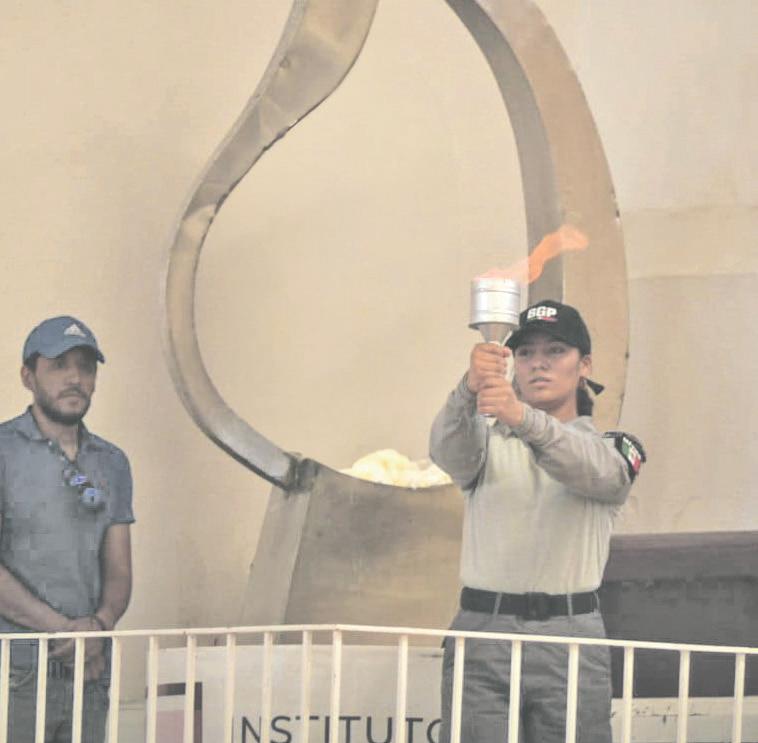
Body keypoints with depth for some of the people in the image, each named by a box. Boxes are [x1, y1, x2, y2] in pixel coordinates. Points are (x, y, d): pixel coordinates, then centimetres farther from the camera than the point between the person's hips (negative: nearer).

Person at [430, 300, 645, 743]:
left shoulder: (614, 448, 9)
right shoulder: (488, 441, 12)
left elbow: (594, 470, -17)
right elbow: (449, 449, -13)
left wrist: (524, 418, -37)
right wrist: (470, 391, -36)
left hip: (572, 640, 0)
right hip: (482, 635, 0)